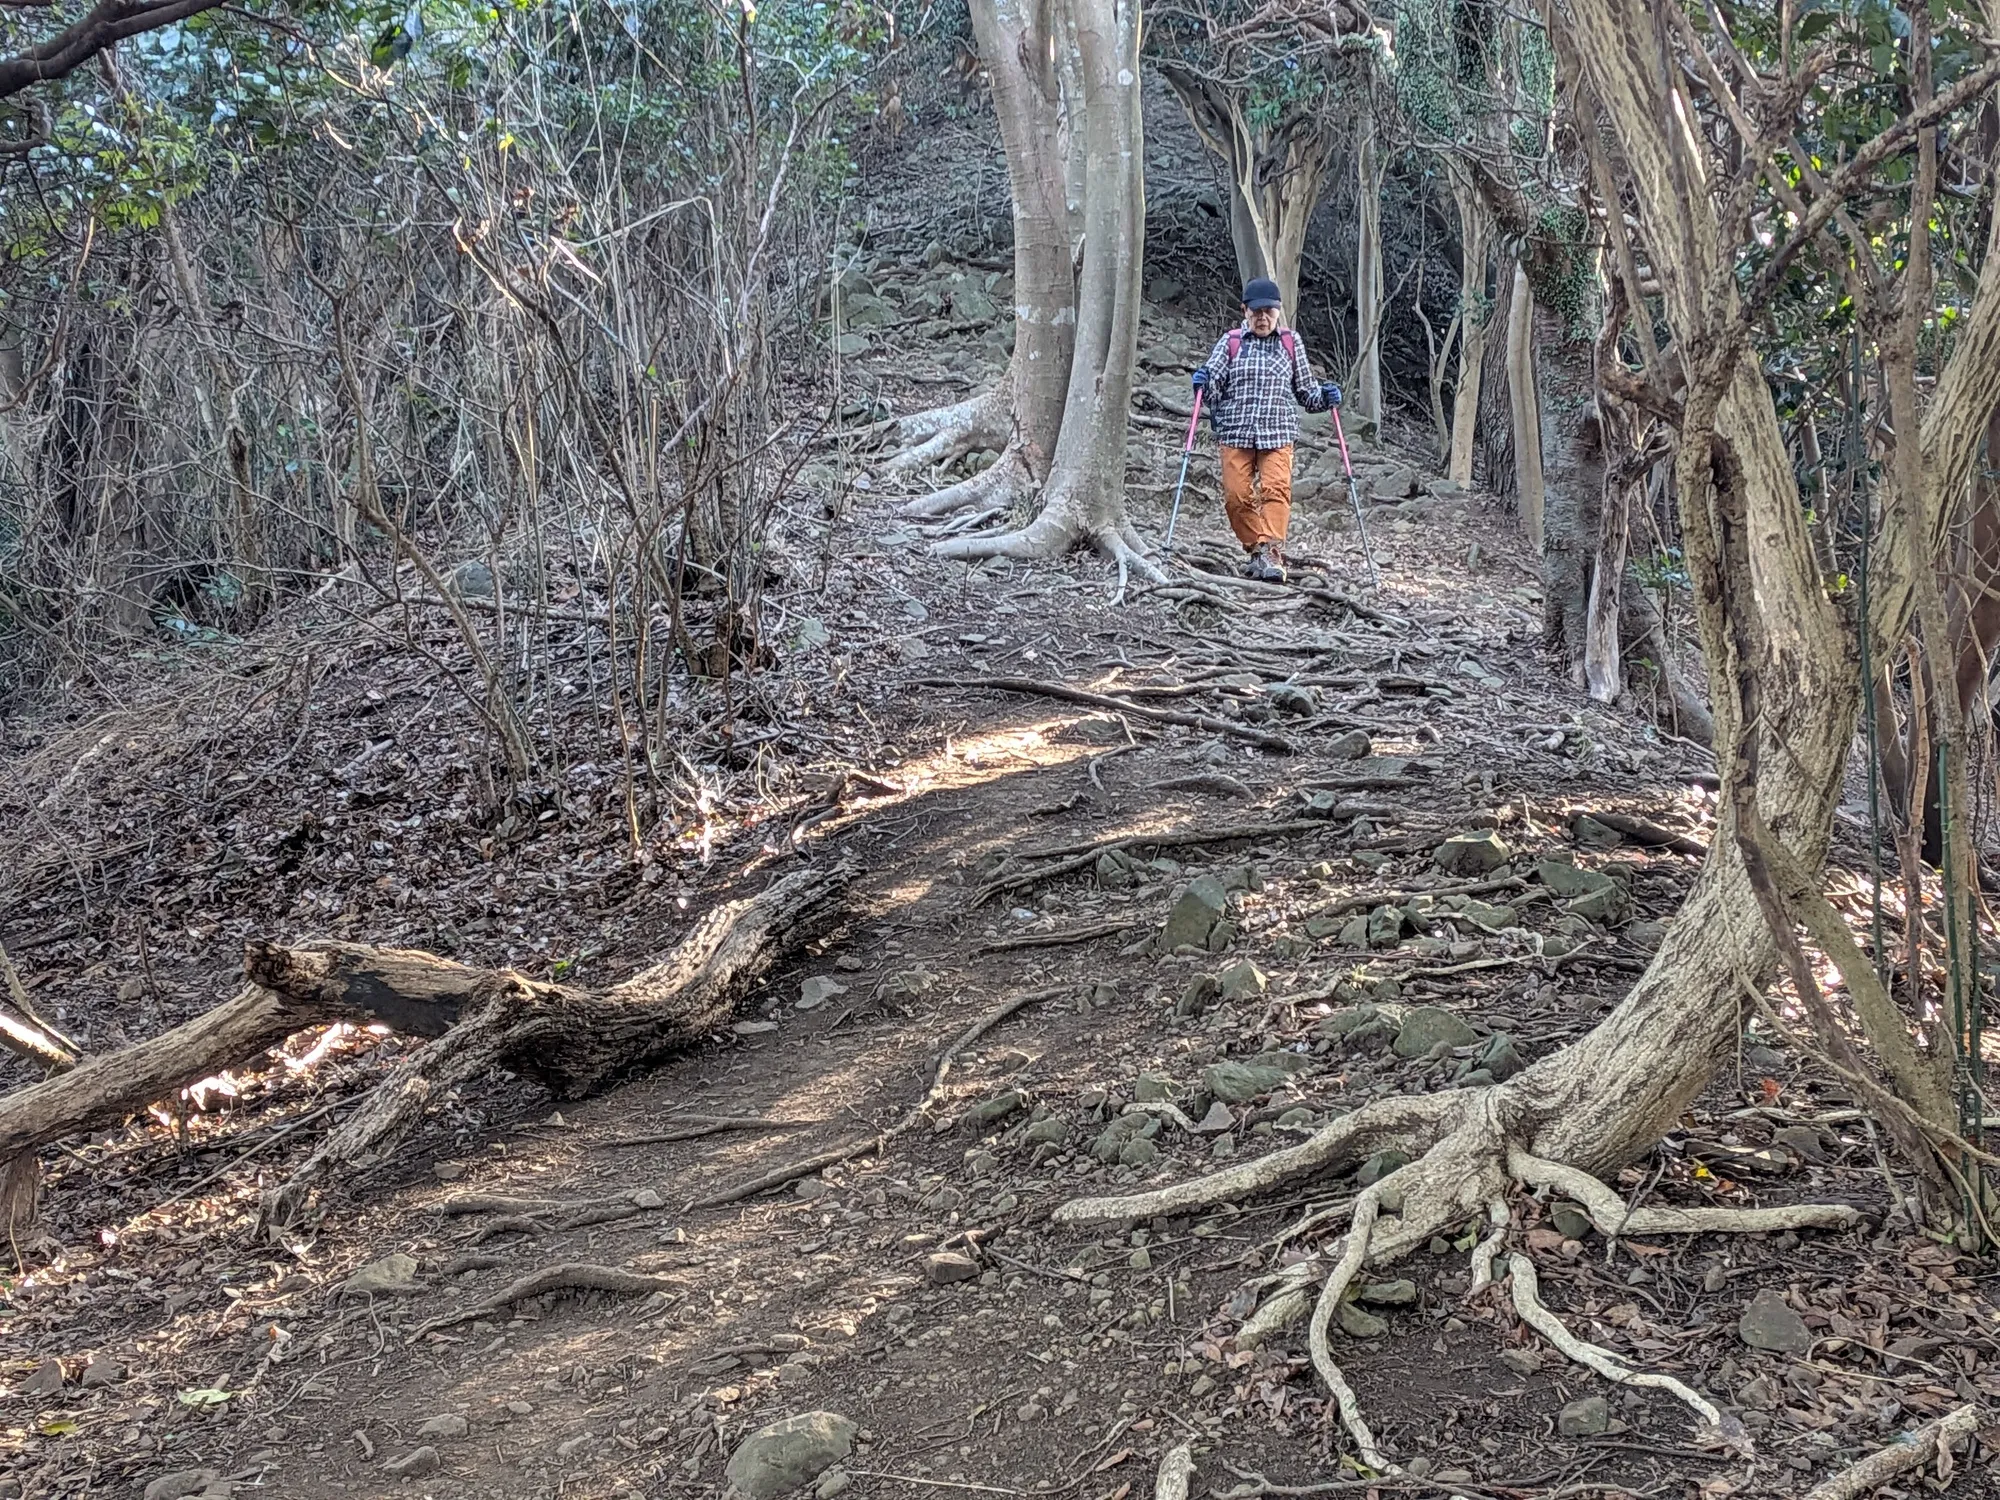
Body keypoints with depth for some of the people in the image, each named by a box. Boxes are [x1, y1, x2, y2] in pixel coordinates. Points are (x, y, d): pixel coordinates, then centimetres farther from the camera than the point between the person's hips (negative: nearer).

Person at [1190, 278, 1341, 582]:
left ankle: (1271, 551, -22)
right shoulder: (1230, 341, 8)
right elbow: (1214, 382, 6)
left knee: (1276, 489, -17)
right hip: (1235, 433, 1)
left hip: (1277, 434, -1)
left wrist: (1323, 397, -3)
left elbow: (1305, 388, 16)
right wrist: (1203, 383, -16)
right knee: (1236, 496, -4)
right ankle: (1256, 549, 12)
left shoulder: (1291, 343, 11)